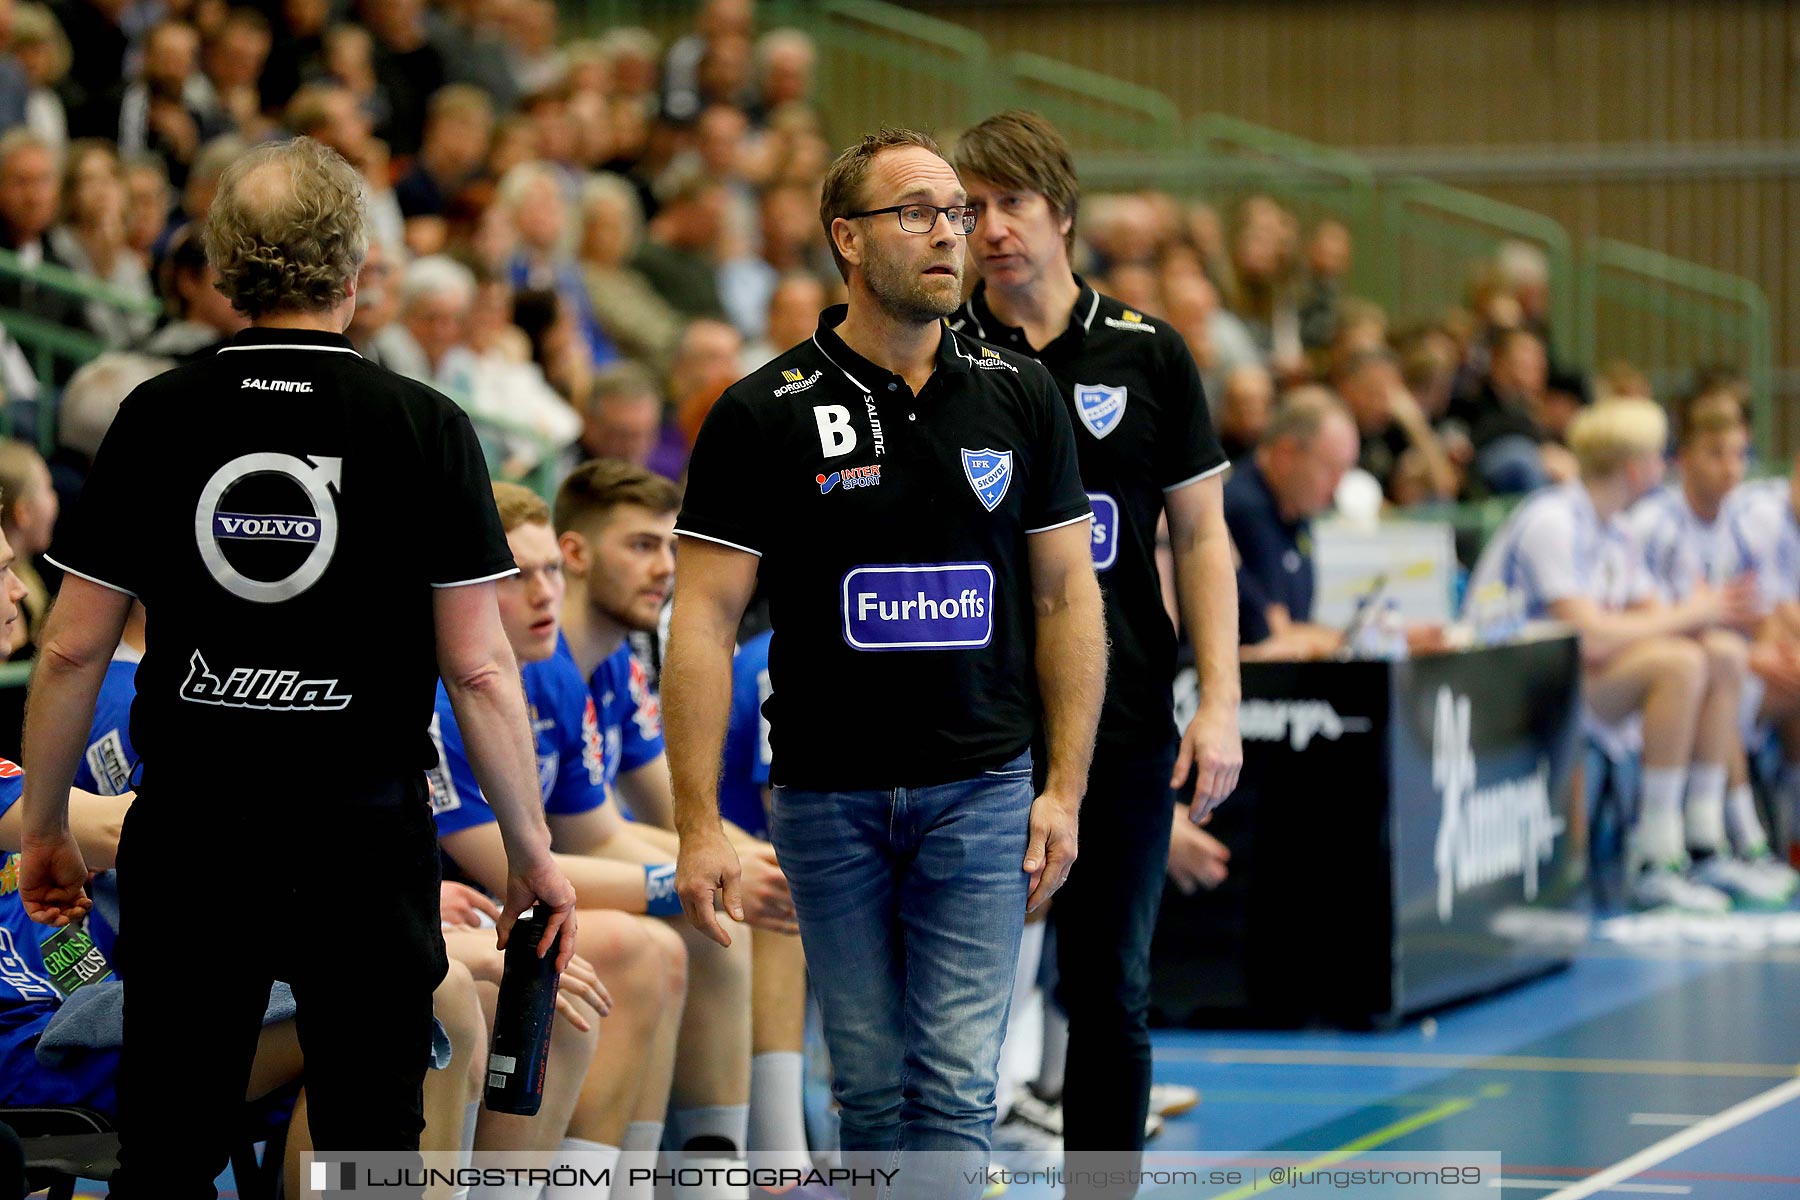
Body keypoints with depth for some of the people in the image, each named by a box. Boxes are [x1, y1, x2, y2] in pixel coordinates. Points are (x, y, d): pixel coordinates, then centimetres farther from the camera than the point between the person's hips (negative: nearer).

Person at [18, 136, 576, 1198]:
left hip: (189, 837, 1)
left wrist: (46, 829, 13)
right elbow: (478, 668, -6)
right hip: (366, 841, -1)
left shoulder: (155, 420, 0)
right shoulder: (427, 429, -5)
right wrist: (533, 850, 3)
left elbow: (73, 650, 2)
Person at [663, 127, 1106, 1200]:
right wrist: (699, 824, -11)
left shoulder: (1020, 395, 4)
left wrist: (1066, 790, 1)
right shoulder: (762, 415, -4)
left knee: (955, 1086, -7)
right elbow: (706, 619, -5)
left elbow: (1066, 595, 8)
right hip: (826, 794, -1)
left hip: (981, 789, 1)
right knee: (869, 1087, 7)